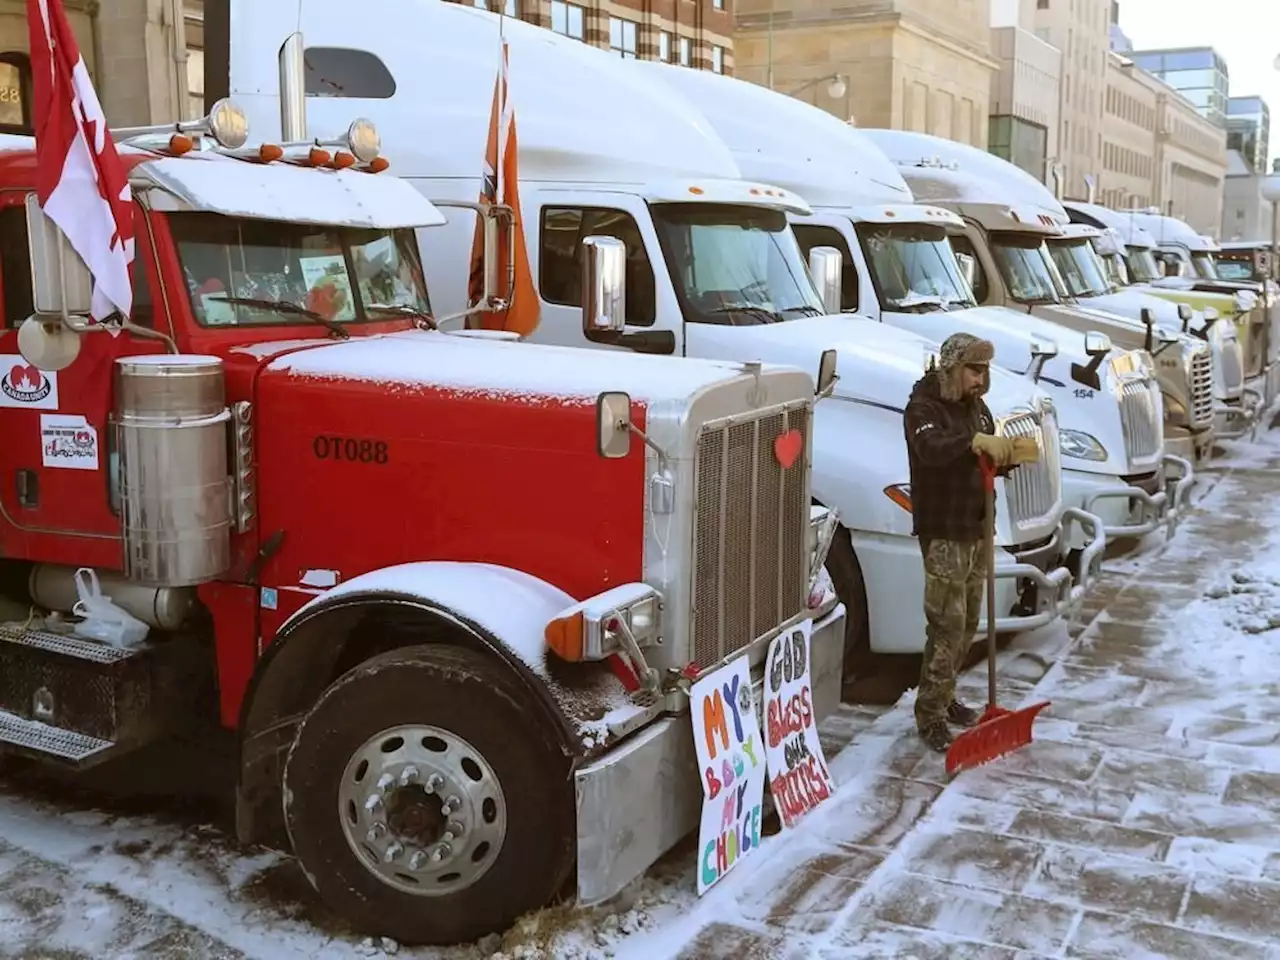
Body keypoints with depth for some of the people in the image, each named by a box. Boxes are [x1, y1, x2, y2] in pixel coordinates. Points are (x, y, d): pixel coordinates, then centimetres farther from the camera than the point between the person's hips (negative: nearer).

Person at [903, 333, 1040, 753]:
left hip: (977, 528, 8)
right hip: (943, 533, -8)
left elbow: (988, 462, 16)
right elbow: (931, 449, -32)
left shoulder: (977, 407, 13)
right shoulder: (924, 407, -13)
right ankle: (930, 716, 0)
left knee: (967, 623, 14)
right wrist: (975, 441, -44)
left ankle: (944, 697, 29)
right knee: (947, 624, -8)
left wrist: (1011, 455, -5)